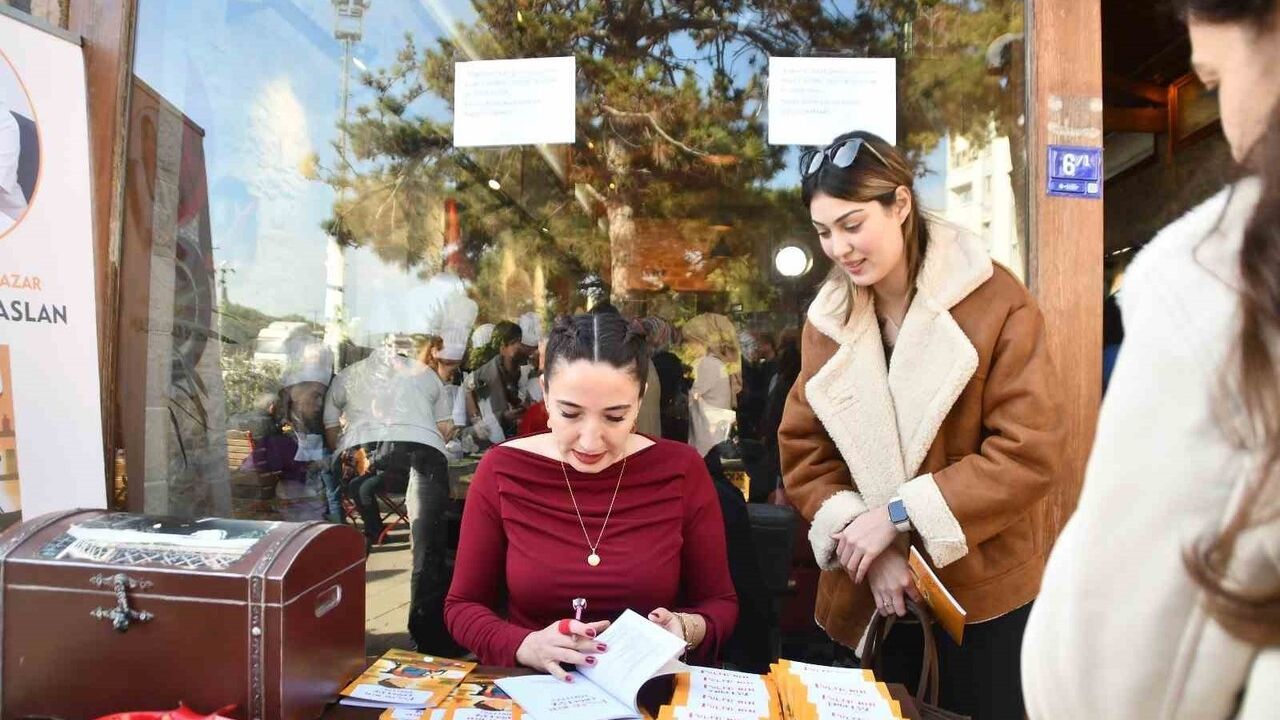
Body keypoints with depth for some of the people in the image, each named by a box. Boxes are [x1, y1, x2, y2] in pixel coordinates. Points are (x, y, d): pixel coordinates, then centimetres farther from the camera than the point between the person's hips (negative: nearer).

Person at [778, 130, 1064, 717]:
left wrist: (898, 514, -19)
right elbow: (803, 455, -1)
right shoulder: (827, 318, 1)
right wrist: (863, 539, -15)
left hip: (983, 599, -3)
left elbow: (1028, 454, -16)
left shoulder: (996, 302, -12)